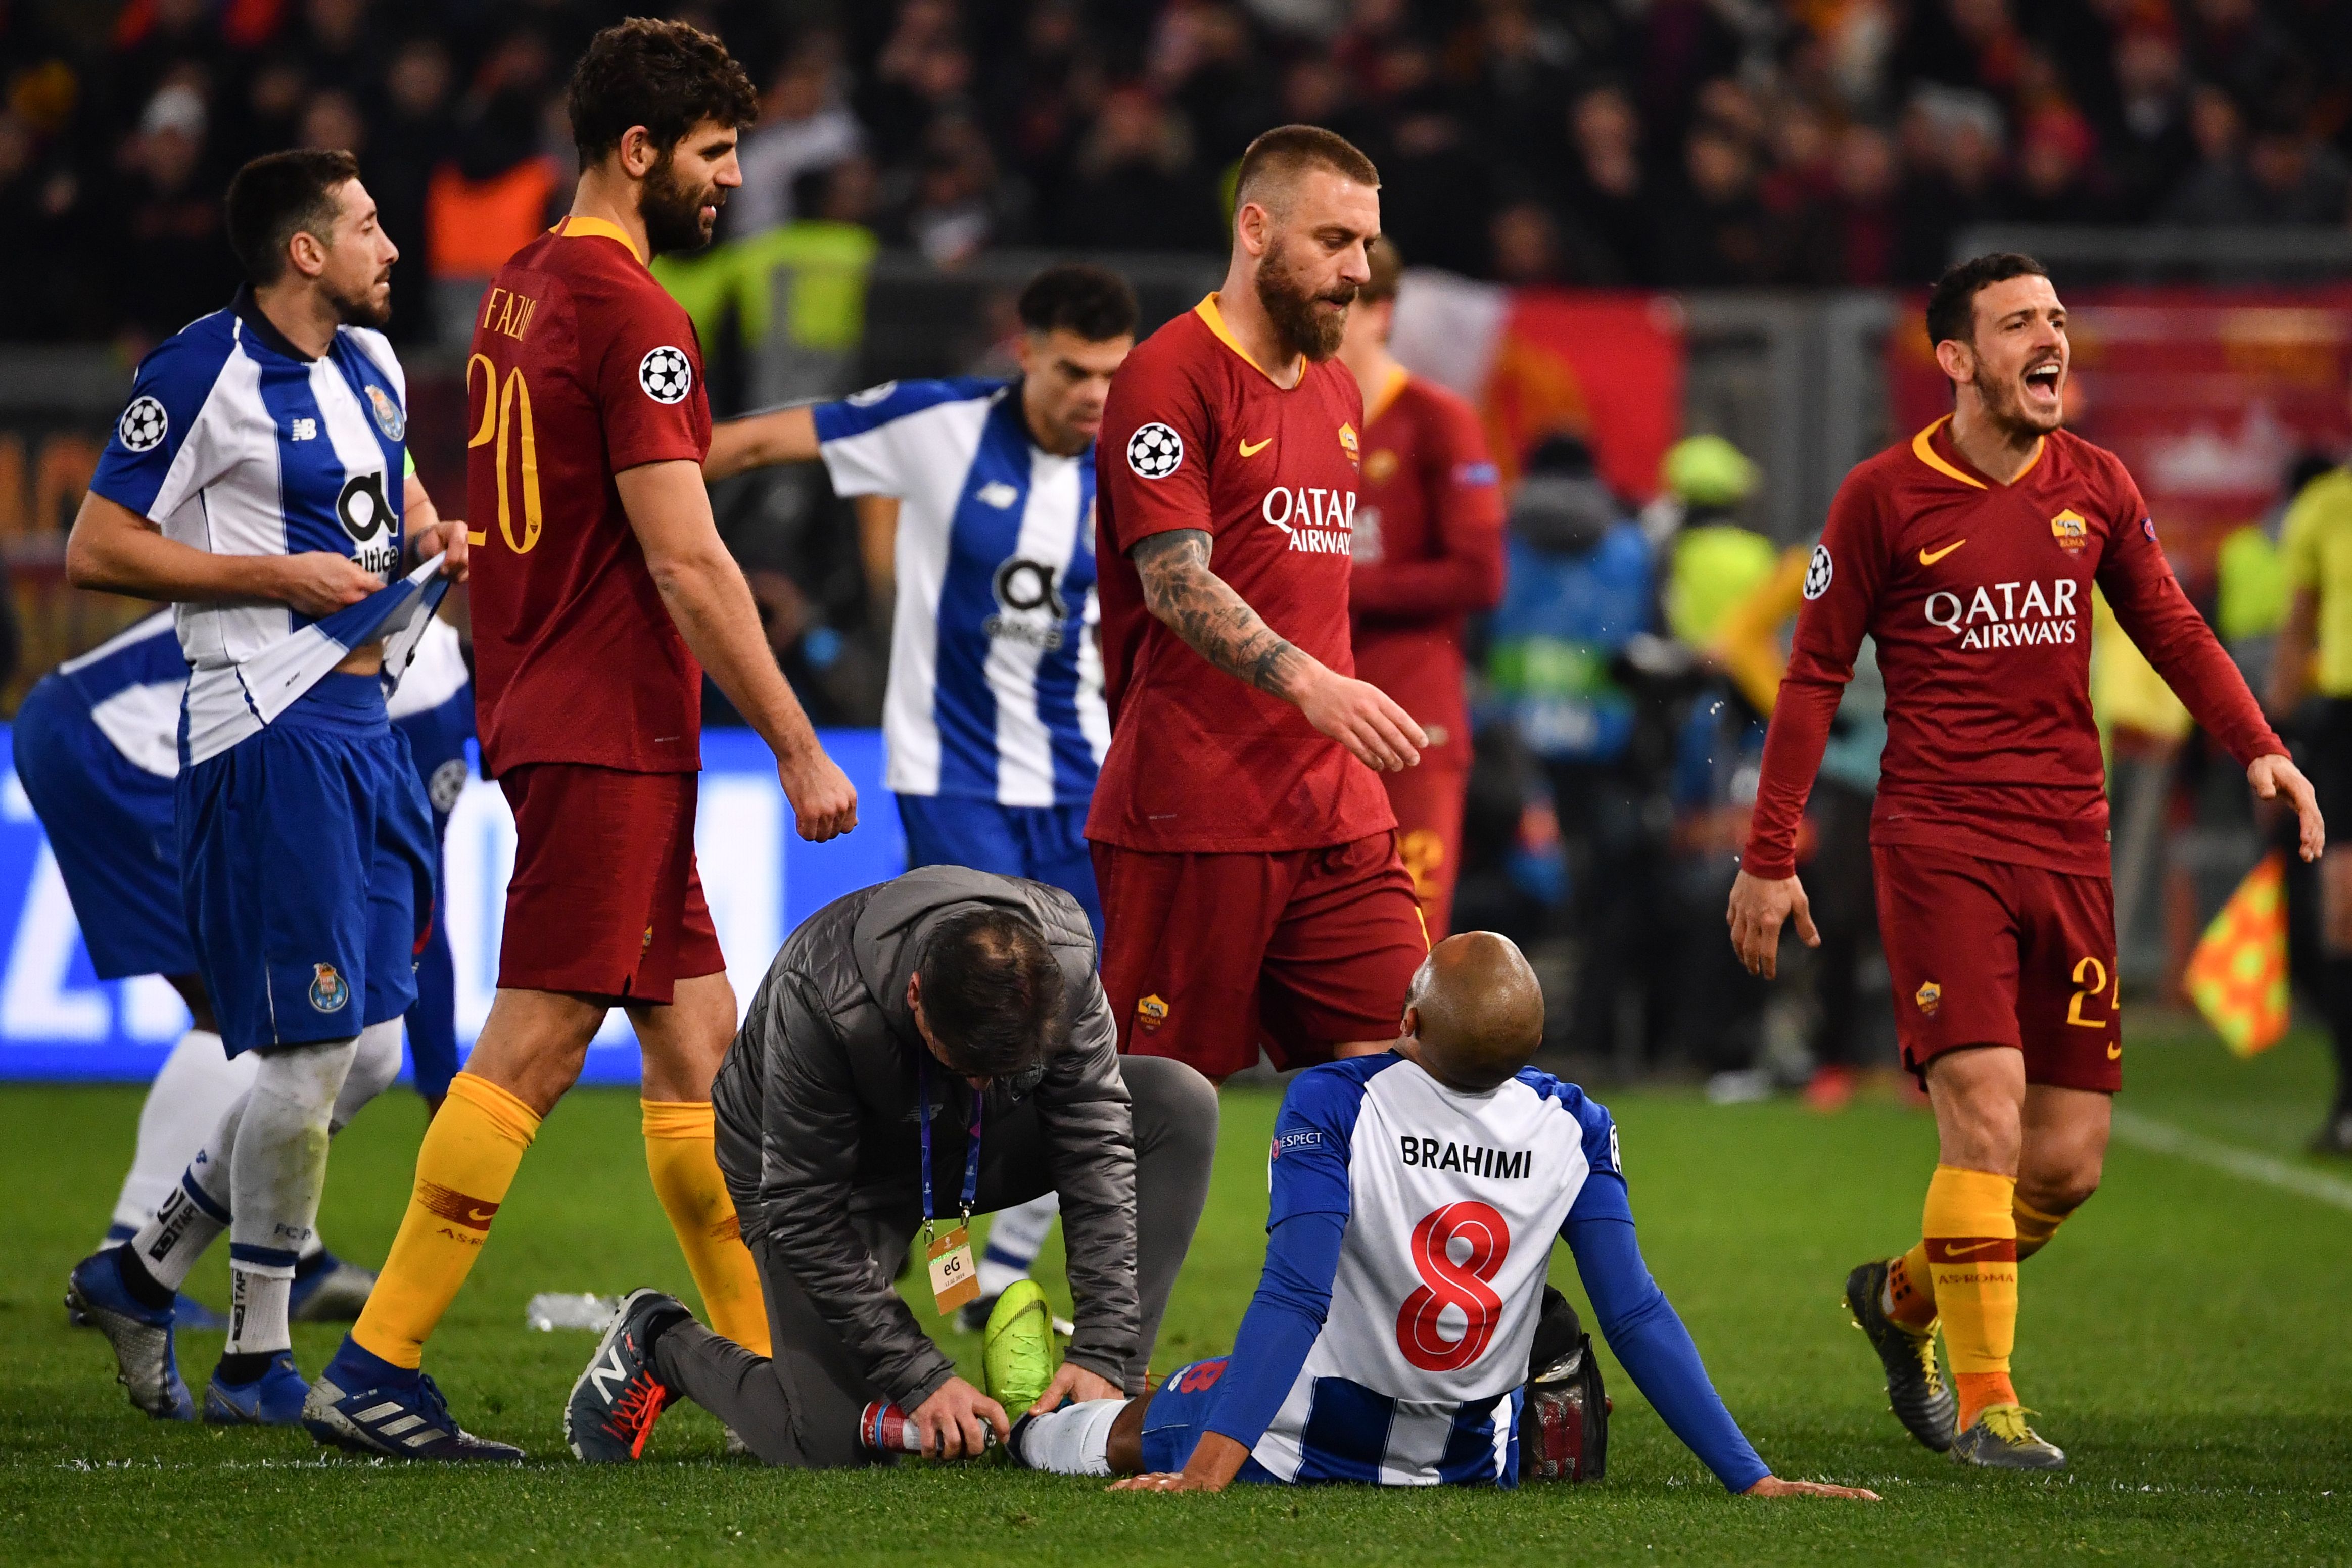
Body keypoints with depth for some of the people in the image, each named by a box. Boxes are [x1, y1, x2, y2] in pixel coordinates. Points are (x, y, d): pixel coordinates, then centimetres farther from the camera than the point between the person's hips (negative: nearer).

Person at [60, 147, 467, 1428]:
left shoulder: (368, 360, 14)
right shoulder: (207, 372, -11)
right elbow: (96, 550, -11)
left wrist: (432, 534, 11)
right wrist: (280, 575, -15)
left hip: (361, 728, 9)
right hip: (268, 732, -9)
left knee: (365, 1056, 8)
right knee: (315, 1051, -9)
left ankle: (142, 1274, 20)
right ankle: (257, 1362, 2)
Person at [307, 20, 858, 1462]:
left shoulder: (522, 290, 15)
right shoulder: (631, 312, -14)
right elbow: (683, 561, -17)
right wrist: (800, 748, -14)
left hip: (553, 720, 10)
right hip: (611, 734, -10)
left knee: (698, 1036, 11)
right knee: (535, 1048, -9)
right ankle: (373, 1371, -9)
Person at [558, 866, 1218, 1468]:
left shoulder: (1062, 956, -28)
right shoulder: (818, 998, -39)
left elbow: (1097, 1147, -21)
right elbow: (805, 1214, -31)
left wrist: (1102, 1350, -28)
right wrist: (921, 1376, -33)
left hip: (973, 1144, 4)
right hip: (820, 1163, -4)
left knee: (1181, 1104, -18)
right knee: (829, 1446, -17)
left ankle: (1115, 1392, -13)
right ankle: (663, 1345, 13)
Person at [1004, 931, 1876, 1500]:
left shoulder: (1331, 1105, -24)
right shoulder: (1573, 1130, -14)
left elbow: (1295, 1298, -30)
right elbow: (1637, 1317, -16)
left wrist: (1209, 1468, -34)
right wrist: (1749, 1480, -13)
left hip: (1307, 1447, -3)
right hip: (1470, 1464, 3)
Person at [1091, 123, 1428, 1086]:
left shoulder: (1337, 394, 19)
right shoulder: (1168, 377, -8)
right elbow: (1177, 582, -18)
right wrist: (1311, 684, -31)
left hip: (1334, 811, 8)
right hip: (1194, 815, -8)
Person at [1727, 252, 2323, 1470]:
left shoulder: (2095, 487, 8)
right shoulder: (1885, 498, -3)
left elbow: (2171, 629, 16)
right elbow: (1814, 675, 1)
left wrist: (2257, 747, -2)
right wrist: (1769, 857, -1)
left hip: (2068, 845, 5)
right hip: (1937, 841, -5)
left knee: (2070, 1159, 3)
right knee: (1986, 1109, -17)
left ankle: (1902, 1297, 31)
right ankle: (1984, 1403, -7)